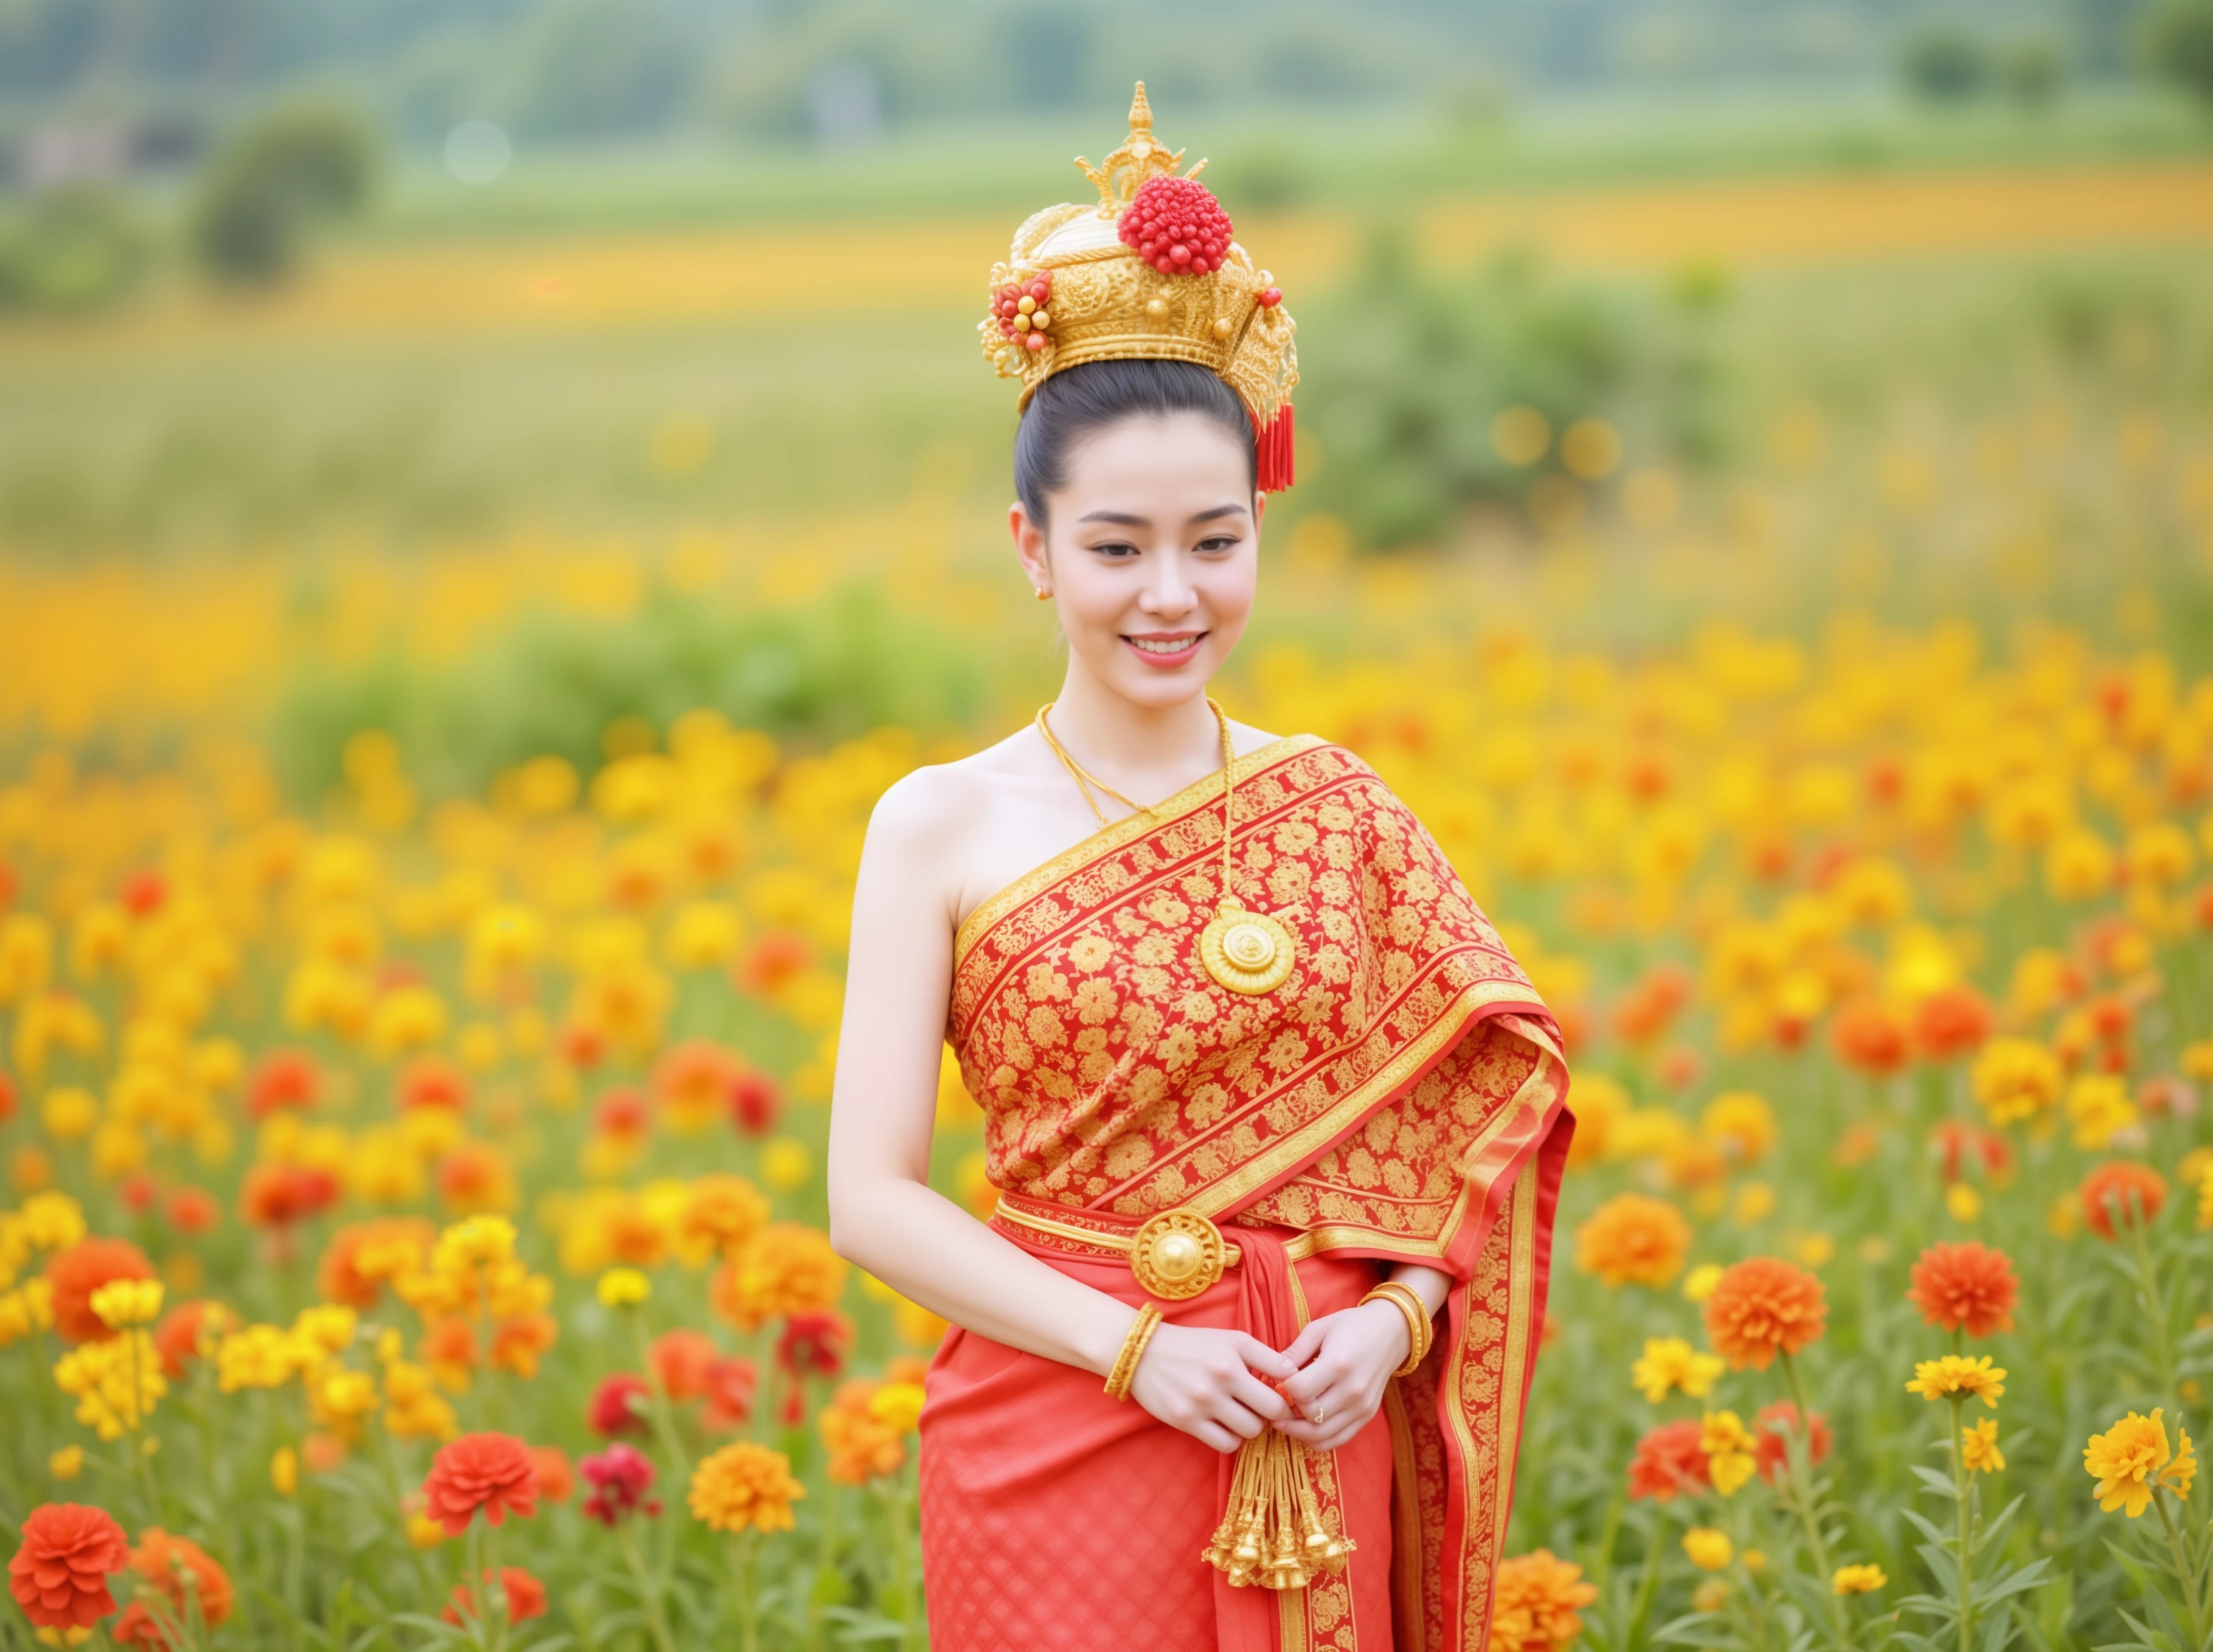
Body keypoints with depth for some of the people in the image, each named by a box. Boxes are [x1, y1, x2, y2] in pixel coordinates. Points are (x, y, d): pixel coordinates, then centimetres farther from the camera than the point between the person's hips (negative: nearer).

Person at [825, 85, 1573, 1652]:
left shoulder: (1339, 811, 3)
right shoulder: (942, 828, -3)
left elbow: (1481, 1111, 9)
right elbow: (874, 1198, -5)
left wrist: (1394, 1319, -9)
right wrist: (1132, 1346, -15)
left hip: (1313, 1465, 2)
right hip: (1053, 1458, -2)